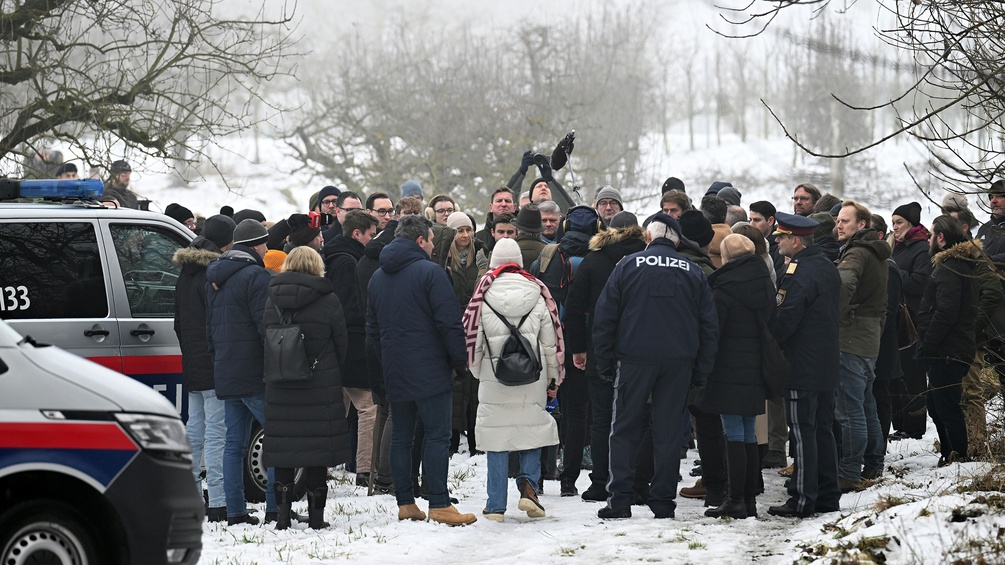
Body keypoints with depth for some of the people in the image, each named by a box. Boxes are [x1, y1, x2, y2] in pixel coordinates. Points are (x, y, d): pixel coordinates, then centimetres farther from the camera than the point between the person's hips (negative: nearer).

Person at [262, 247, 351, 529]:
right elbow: (342, 346, 0)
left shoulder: (272, 301, 3)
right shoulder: (328, 302, -6)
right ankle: (316, 514, 3)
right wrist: (335, 377, 14)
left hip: (279, 388, 3)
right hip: (321, 388, -3)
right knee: (317, 445, 2)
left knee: (284, 447, 7)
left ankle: (283, 513, 5)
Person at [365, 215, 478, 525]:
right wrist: (460, 360, -4)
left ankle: (405, 503, 11)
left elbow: (372, 328, 17)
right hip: (429, 370, -7)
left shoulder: (378, 278, 12)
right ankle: (439, 505, -10)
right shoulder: (429, 272, -10)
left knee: (400, 436, 10)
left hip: (394, 371, 7)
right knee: (437, 435, -6)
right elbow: (449, 322, -13)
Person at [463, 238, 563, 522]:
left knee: (496, 436, 4)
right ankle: (528, 483, -4)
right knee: (532, 430, 16)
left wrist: (476, 370, 16)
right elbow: (550, 340, 6)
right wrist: (553, 378, 15)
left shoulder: (483, 294, -2)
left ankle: (496, 505, 5)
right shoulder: (536, 294, 2)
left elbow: (472, 336, 1)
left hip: (494, 378, -1)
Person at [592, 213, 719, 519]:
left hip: (634, 359, -2)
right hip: (679, 364, 2)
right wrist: (700, 371, 13)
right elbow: (709, 325, 10)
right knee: (669, 432, 6)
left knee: (625, 430, 5)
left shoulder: (628, 266, 2)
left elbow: (604, 318, 0)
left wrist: (605, 363, 5)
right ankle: (663, 502, 5)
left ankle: (620, 500, -2)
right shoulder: (693, 273, 9)